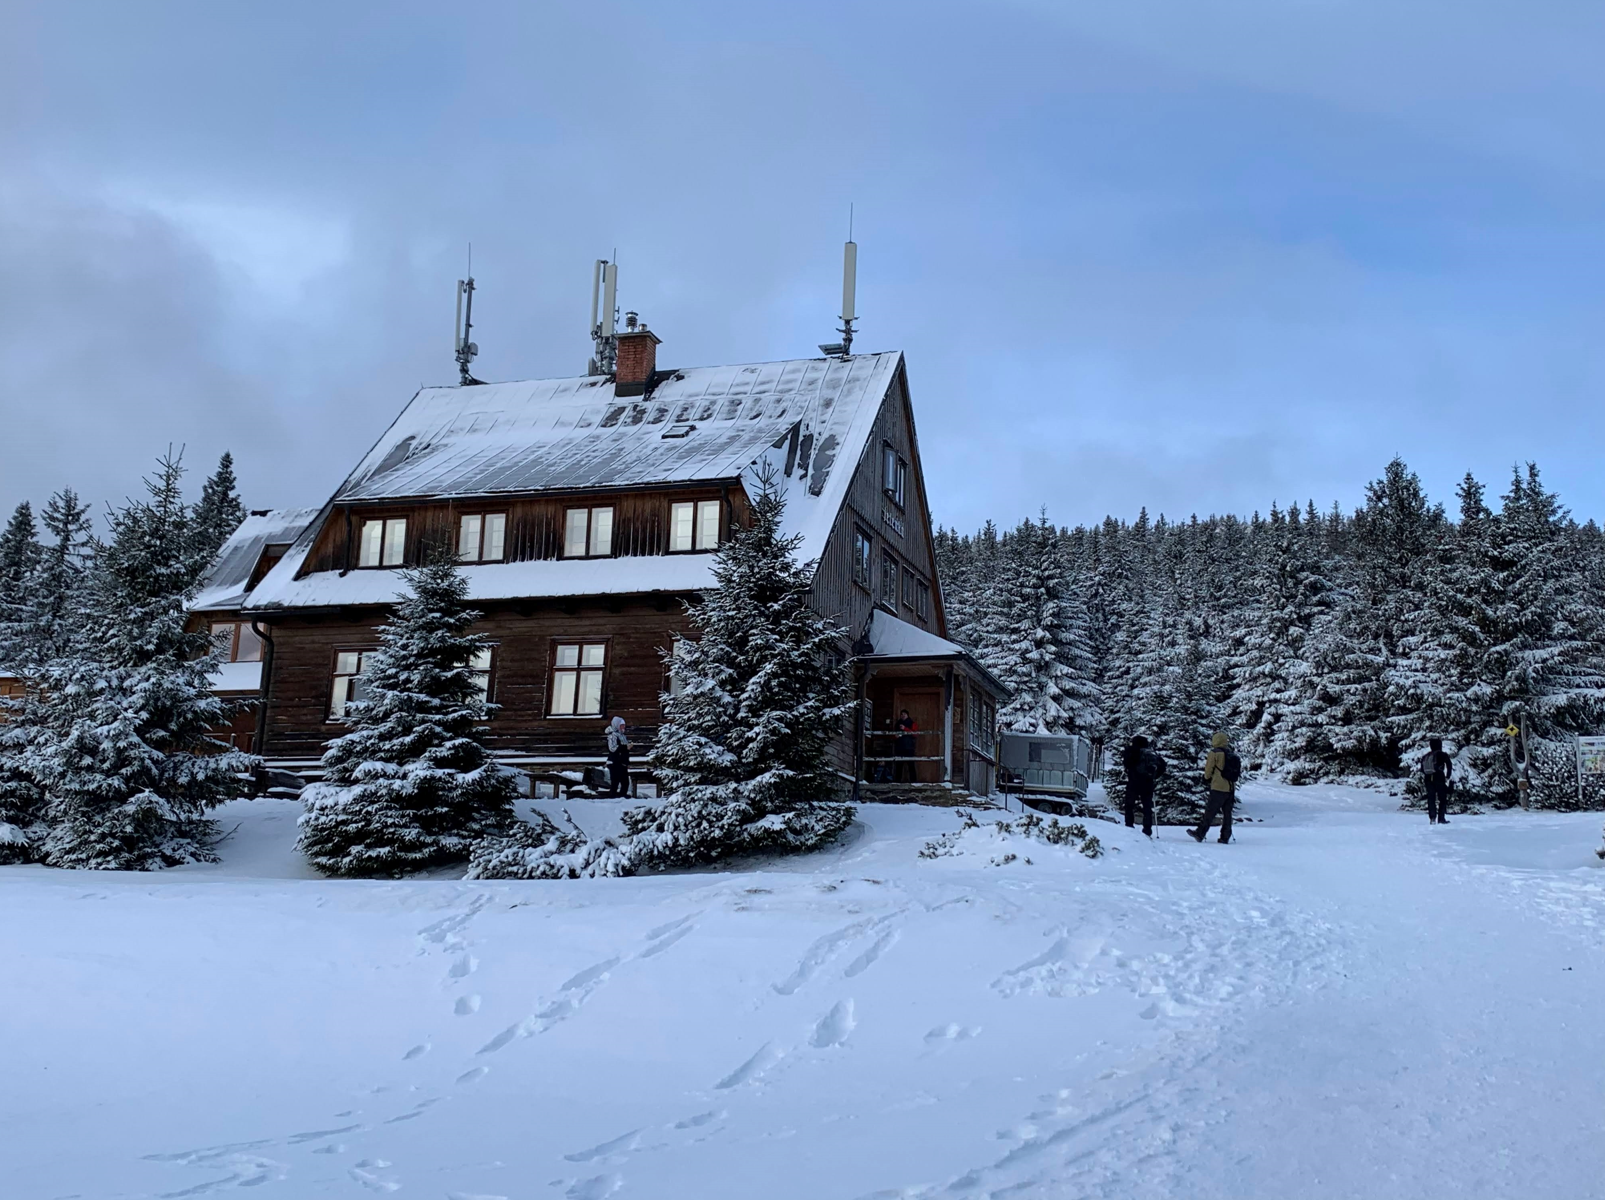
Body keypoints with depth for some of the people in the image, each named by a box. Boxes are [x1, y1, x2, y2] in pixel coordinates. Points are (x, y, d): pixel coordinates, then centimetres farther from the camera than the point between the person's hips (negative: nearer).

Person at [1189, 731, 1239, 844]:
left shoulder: (1215, 753, -7)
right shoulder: (1233, 755, 11)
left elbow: (1208, 769, -2)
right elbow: (1238, 771, 15)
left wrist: (1207, 780, 17)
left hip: (1218, 788, -6)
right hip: (1231, 788, 6)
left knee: (1210, 813, -3)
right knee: (1227, 814, 10)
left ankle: (1199, 834, -2)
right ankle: (1225, 838, 10)